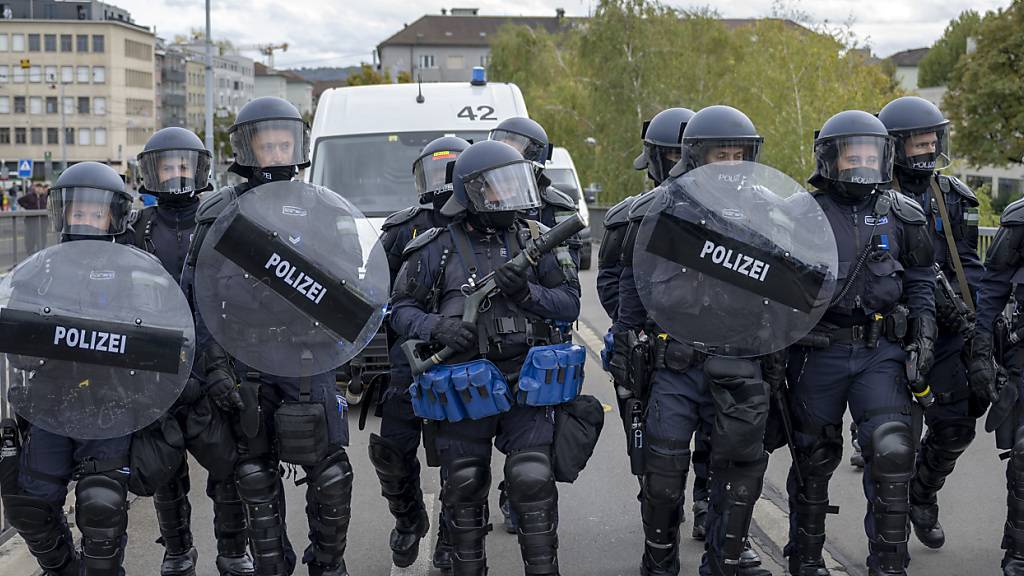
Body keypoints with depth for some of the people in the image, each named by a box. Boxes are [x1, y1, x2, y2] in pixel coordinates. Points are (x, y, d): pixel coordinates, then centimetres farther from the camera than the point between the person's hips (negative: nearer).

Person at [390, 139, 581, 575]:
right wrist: (436, 328, -15)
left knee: (532, 482, -7)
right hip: (463, 388, 0)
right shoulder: (435, 250, 1)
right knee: (465, 491, 9)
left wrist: (527, 293, -13)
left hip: (526, 386, 1)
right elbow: (401, 310, 5)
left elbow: (569, 304, 5)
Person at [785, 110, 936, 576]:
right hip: (819, 351, -1)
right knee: (814, 458, 10)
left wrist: (924, 330, 3)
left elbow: (920, 278, 15)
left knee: (892, 450, -13)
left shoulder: (902, 215, 6)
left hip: (881, 350, 1)